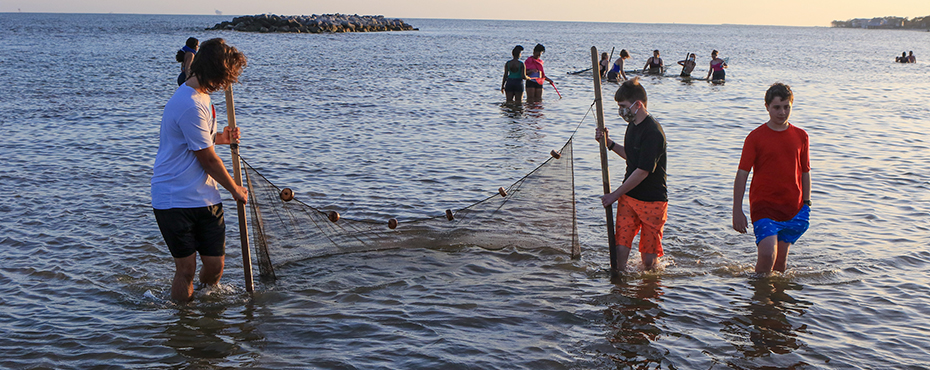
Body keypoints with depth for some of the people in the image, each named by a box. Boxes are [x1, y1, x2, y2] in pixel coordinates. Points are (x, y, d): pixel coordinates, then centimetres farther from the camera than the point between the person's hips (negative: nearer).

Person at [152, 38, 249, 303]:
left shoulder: (199, 94, 12)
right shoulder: (191, 106, -21)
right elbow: (208, 160, -15)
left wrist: (217, 138, 10)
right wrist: (235, 189, -1)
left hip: (205, 198, 9)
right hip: (175, 199, -9)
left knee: (215, 265, 8)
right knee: (186, 269, -1)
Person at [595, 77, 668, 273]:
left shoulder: (653, 132, -20)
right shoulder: (633, 126, 10)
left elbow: (643, 171, -20)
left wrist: (615, 195, -12)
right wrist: (609, 143, 9)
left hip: (652, 200, -7)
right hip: (628, 197, 7)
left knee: (649, 259, 0)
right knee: (620, 246, -5)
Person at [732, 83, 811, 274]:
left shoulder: (801, 136, 7)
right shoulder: (756, 137, -4)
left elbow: (805, 172, 15)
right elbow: (742, 174, -5)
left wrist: (806, 205, 10)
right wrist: (737, 211, -9)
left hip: (793, 208, 4)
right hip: (763, 206, -4)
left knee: (780, 263, 7)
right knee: (768, 254, -20)